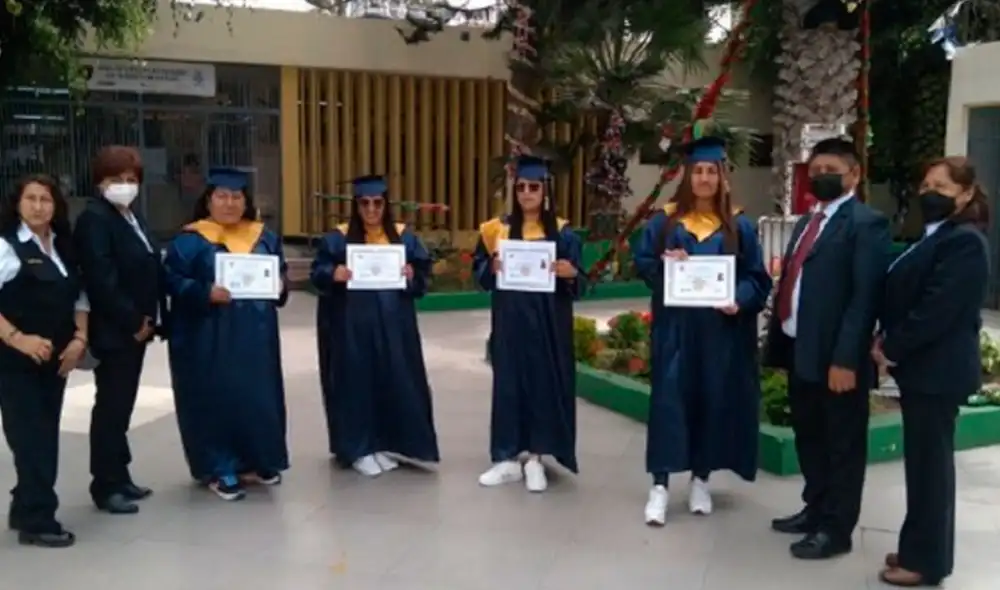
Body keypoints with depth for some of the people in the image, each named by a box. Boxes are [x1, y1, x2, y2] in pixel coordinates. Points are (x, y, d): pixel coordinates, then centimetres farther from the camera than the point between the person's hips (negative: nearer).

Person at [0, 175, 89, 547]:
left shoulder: (64, 248, 11)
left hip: (54, 358, 6)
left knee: (46, 436, 11)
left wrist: (79, 338, 0)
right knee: (30, 437, -5)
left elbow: (79, 297, 14)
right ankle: (37, 520, 4)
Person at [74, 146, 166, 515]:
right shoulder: (94, 218, -13)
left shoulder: (131, 217, 15)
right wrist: (132, 321, -18)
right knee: (110, 405, 0)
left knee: (122, 404, 15)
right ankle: (105, 486, 10)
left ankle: (119, 477, 25)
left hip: (136, 327, 9)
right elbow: (101, 280, -22)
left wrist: (149, 320, 7)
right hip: (112, 330, -9)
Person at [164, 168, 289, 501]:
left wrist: (279, 286, -6)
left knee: (259, 397, 10)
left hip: (255, 336, 5)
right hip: (209, 339, -5)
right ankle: (219, 469, 13)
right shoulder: (190, 240, -4)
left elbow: (281, 274, 15)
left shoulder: (264, 237, 11)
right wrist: (206, 293, -23)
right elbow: (173, 281, -9)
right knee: (218, 398, 1)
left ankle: (256, 462, 25)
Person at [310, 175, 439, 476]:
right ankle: (359, 448, 12)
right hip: (352, 324, -2)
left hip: (393, 323, 3)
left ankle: (391, 443, 20)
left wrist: (412, 274, -15)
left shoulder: (404, 236, 6)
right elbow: (317, 273, -1)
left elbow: (424, 271, 6)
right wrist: (334, 274, -22)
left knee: (397, 381, 5)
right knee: (357, 381, 1)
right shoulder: (337, 237, 0)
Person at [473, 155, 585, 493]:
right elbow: (478, 270, 6)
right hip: (509, 322, 2)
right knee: (508, 383, 4)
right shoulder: (497, 229, 5)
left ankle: (535, 458, 14)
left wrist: (571, 274, -23)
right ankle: (508, 458, 14)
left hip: (547, 325, -1)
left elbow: (578, 285, -1)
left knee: (544, 382, 2)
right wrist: (492, 267, -15)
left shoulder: (562, 232, 0)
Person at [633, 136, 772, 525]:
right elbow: (642, 263, 3)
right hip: (675, 329, -1)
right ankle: (660, 484, 2)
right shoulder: (664, 221, 4)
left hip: (721, 330, 1)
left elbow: (757, 277, 2)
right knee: (670, 398, -3)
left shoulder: (739, 226, 4)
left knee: (713, 399, 6)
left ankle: (700, 479, 21)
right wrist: (665, 265, -18)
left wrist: (739, 301, -17)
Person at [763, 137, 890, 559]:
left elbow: (865, 296, -18)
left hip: (836, 355, -8)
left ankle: (836, 529, 17)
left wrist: (846, 359, -23)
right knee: (808, 438, 20)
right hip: (798, 348, 9)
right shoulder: (807, 222, 17)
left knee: (842, 444, 6)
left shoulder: (867, 223, -11)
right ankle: (815, 509, 36)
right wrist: (778, 342, 11)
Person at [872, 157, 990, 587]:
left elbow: (937, 310, -22)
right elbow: (904, 294, 15)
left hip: (938, 369, -10)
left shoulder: (965, 242, -15)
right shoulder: (933, 238, 15)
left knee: (930, 463, -1)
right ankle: (920, 547, 27)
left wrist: (890, 348, -14)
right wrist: (887, 340, 0)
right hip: (921, 365, 10)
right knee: (922, 462, 16)